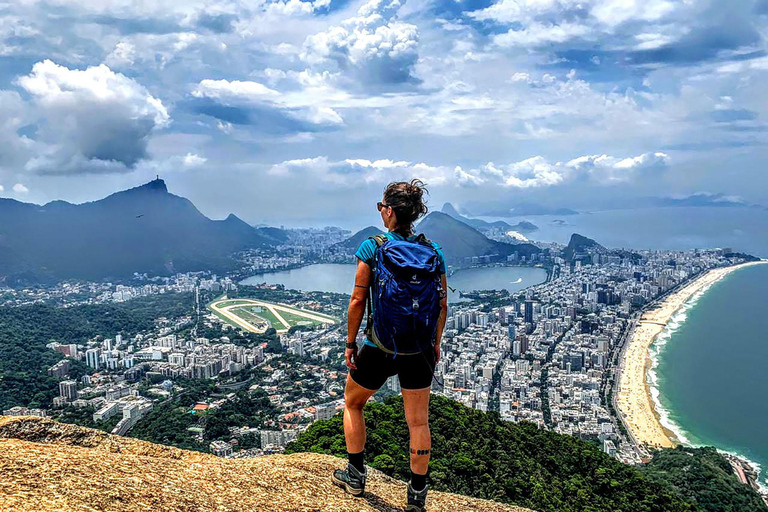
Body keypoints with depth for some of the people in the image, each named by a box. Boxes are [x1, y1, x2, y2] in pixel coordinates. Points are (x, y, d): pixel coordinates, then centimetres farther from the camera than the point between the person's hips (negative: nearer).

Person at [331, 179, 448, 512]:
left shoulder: (372, 247, -11)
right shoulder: (433, 251, -2)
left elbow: (358, 300, -10)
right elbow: (442, 305, 2)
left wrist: (350, 343, 1)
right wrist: (436, 344, 15)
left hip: (379, 348, -2)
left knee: (352, 404, 24)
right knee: (418, 422, 14)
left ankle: (356, 476, 34)